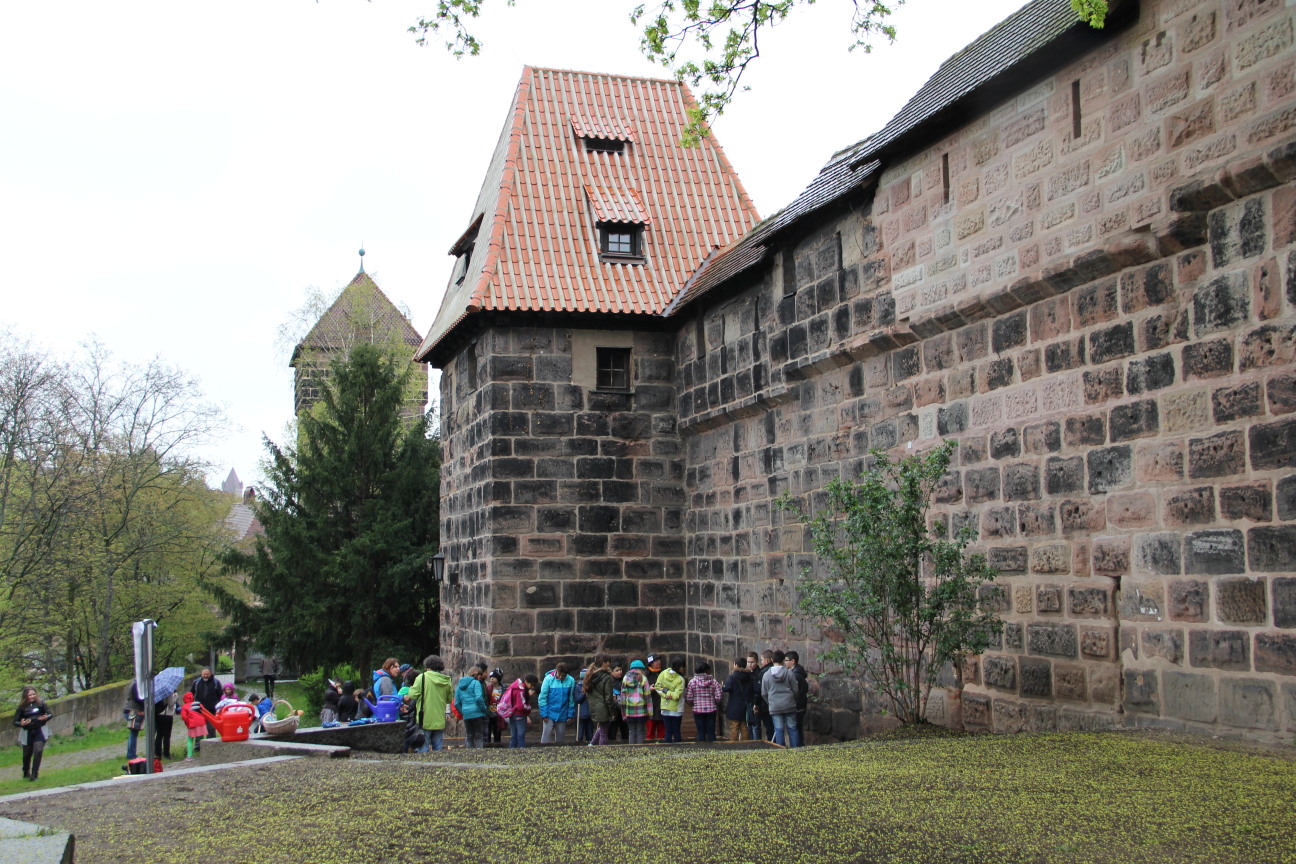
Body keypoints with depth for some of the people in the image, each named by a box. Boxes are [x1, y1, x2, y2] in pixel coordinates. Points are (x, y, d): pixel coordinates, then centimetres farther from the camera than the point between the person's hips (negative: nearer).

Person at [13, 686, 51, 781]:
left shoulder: (40, 703, -1)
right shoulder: (22, 707, -2)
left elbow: (50, 714, 1)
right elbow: (15, 722, -1)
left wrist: (46, 717, -22)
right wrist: (22, 724, -22)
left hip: (39, 731, -1)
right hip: (27, 733, 1)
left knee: (38, 752, -15)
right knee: (27, 754, 12)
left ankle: (34, 774, -8)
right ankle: (26, 773, 37)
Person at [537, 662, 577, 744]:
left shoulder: (571, 681, -4)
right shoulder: (549, 679, -10)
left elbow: (571, 699, 3)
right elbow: (542, 697, -7)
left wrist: (570, 715, 2)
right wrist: (544, 714, -10)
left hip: (562, 715, 2)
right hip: (549, 714, -2)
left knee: (561, 738, 10)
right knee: (547, 735, -6)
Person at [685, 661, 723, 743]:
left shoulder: (692, 682, -3)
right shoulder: (714, 682, -3)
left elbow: (689, 698, -4)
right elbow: (718, 698, -8)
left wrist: (692, 705, 16)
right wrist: (718, 706, 12)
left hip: (698, 711, 0)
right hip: (711, 710, 0)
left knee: (701, 733, 5)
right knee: (711, 732, 8)